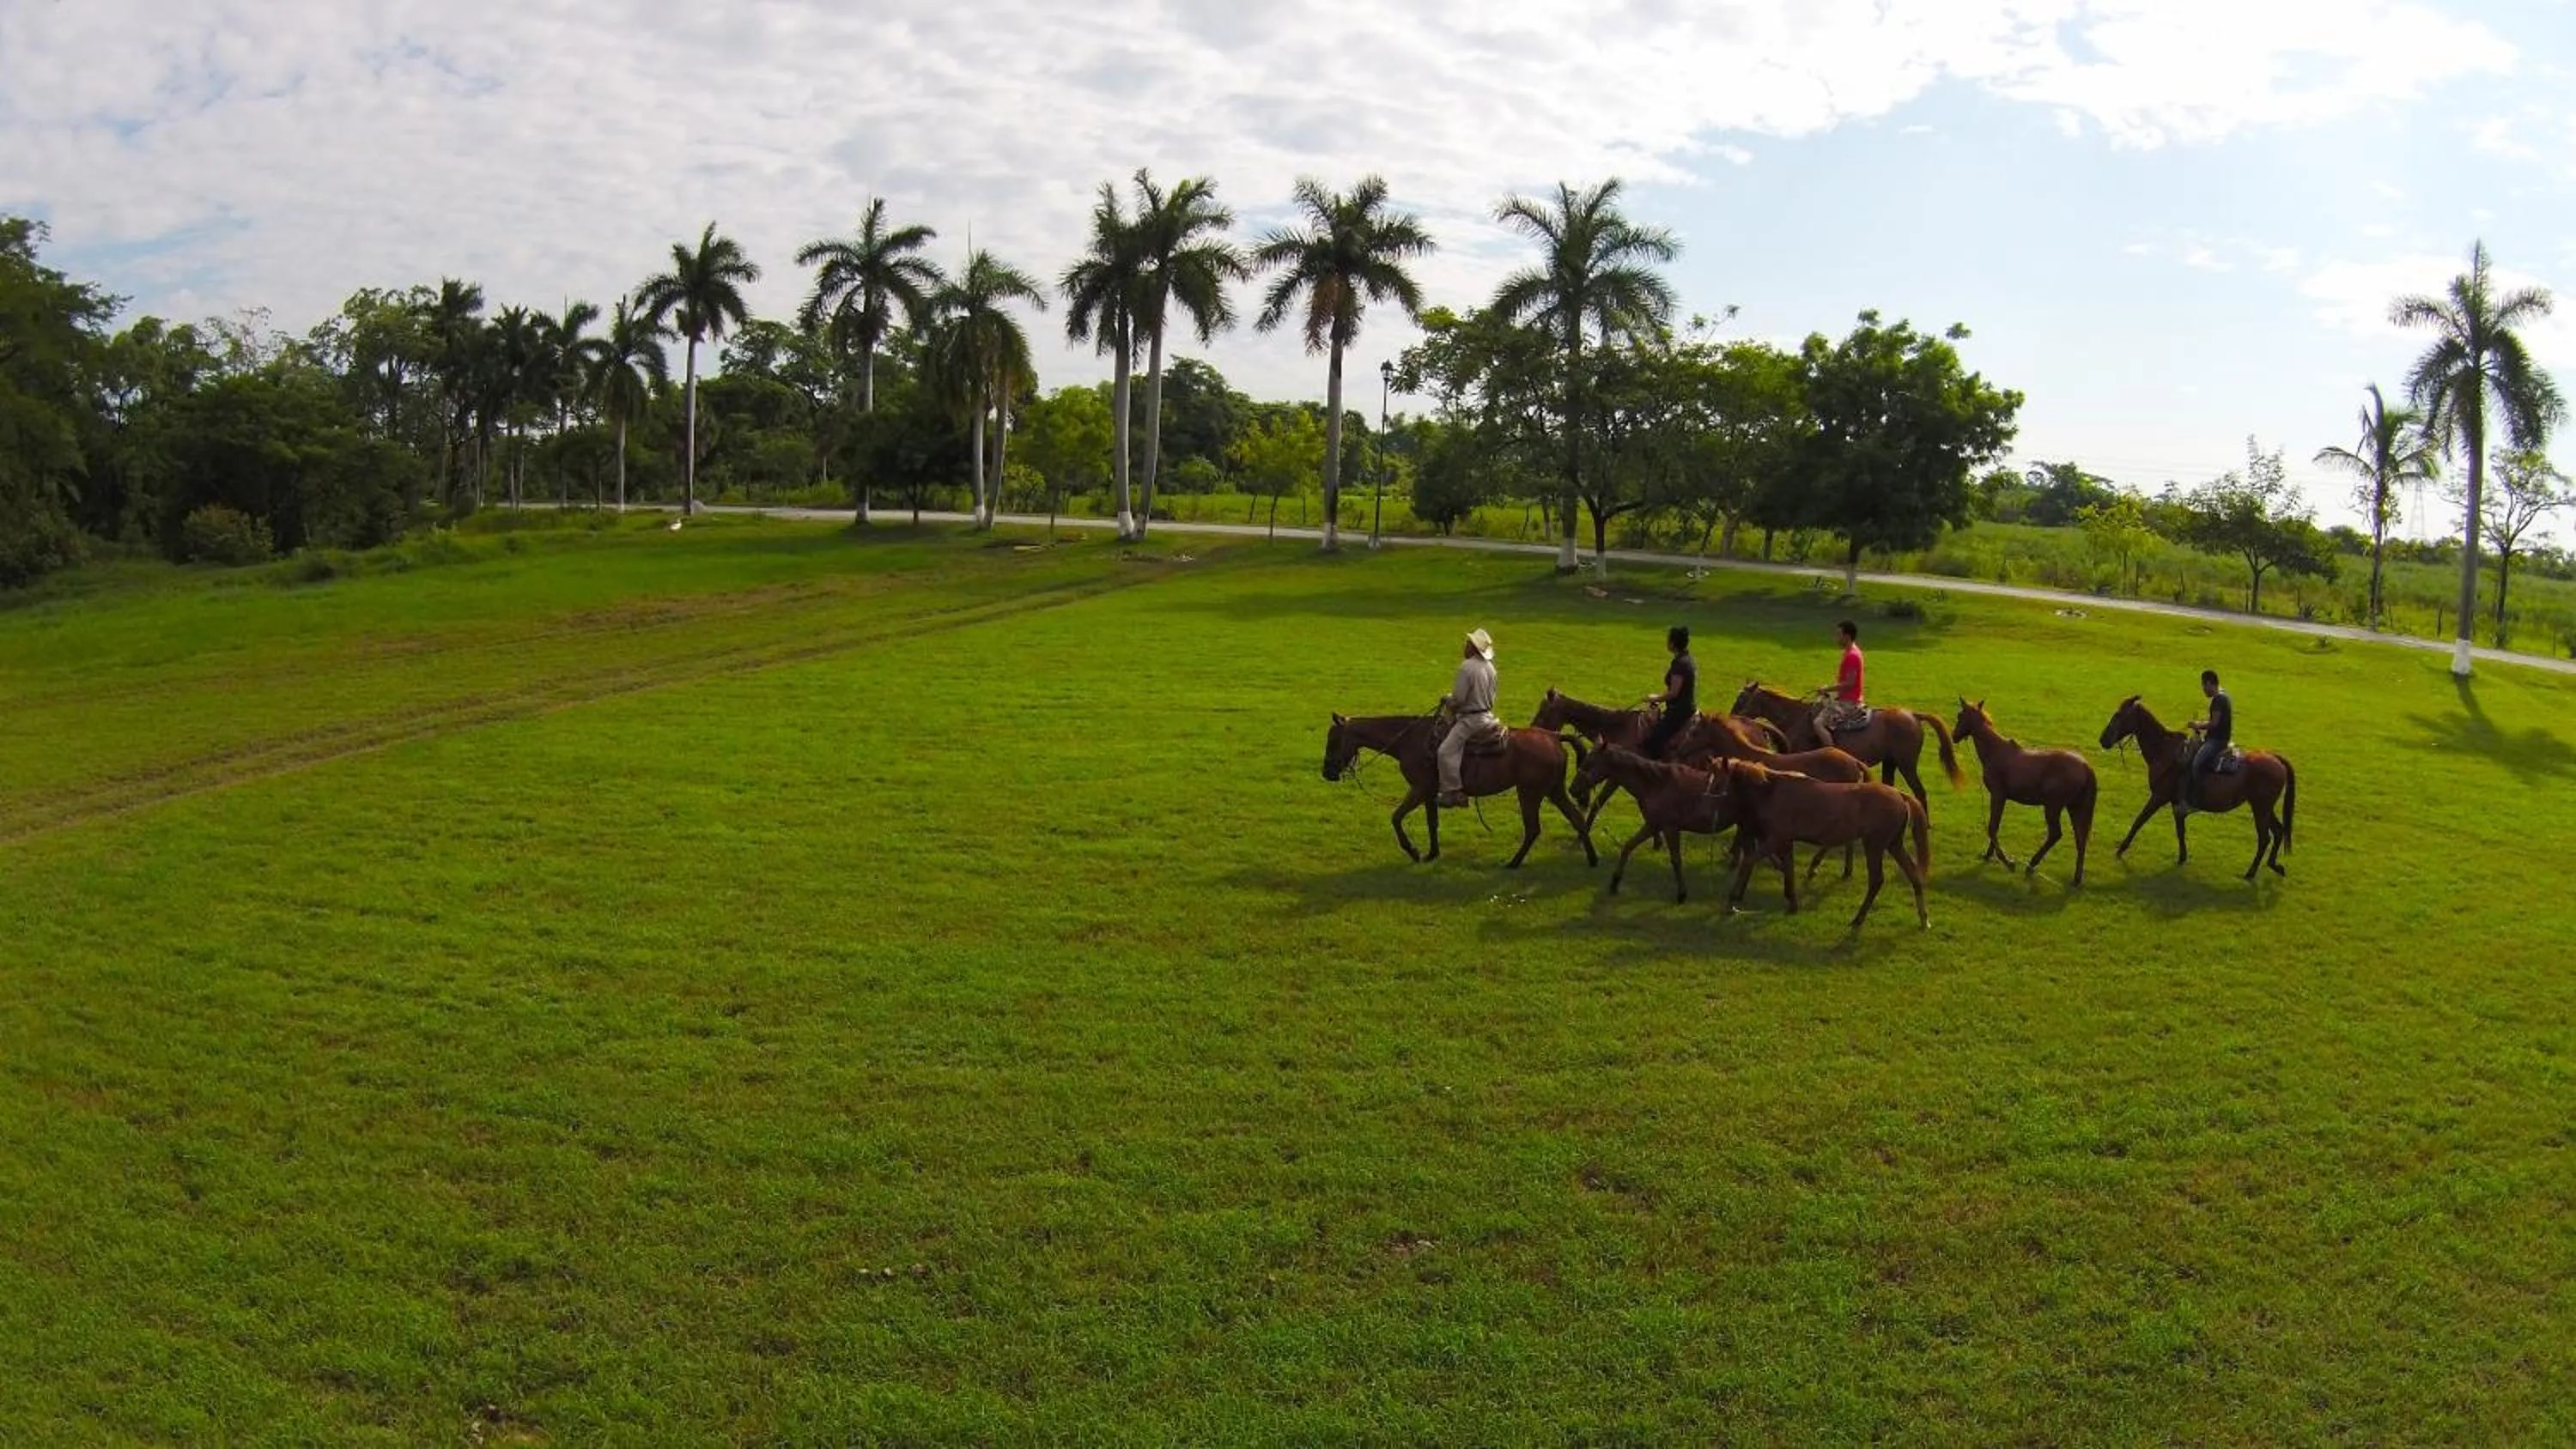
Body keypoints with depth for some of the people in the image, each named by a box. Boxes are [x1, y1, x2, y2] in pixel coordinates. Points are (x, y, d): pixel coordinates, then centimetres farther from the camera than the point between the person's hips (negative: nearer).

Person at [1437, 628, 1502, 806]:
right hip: (1487, 715, 10)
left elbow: (1458, 698, -19)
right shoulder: (1490, 667, 8)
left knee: (1447, 751, -14)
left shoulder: (1467, 667, -18)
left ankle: (1453, 792, -19)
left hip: (1471, 718, -10)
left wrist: (1447, 701, 1)